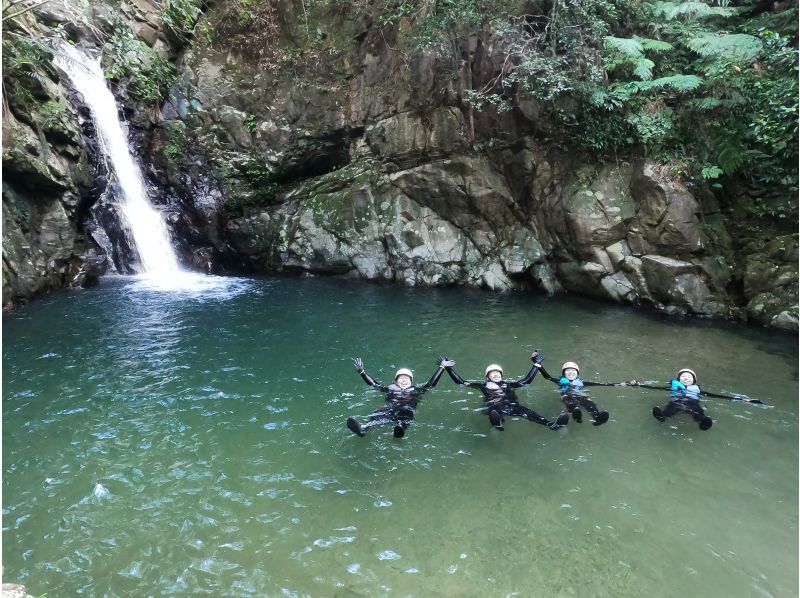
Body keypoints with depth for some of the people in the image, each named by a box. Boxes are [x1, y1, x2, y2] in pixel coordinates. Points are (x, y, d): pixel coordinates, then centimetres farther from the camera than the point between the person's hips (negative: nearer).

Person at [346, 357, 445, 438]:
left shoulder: (416, 390, 30)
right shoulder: (391, 388, 31)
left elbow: (431, 383, 26)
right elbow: (373, 384, 28)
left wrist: (441, 367, 25)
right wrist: (361, 371, 24)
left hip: (407, 410, -1)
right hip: (390, 409, 1)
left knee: (405, 414, -39)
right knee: (378, 414, -33)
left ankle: (400, 428, -72)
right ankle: (362, 428, -60)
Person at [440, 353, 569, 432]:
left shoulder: (507, 385, 33)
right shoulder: (483, 385, 27)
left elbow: (527, 380, 36)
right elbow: (461, 382, 23)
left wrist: (536, 364, 37)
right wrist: (448, 368, 18)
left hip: (510, 405, 2)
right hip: (493, 406, -2)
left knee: (527, 412, -29)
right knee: (494, 413, -41)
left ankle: (552, 424, -53)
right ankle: (498, 424, -76)